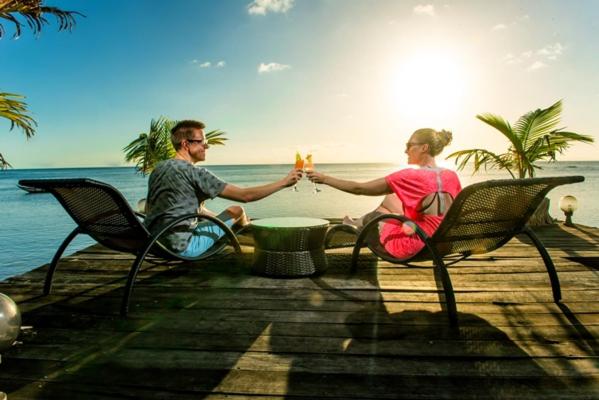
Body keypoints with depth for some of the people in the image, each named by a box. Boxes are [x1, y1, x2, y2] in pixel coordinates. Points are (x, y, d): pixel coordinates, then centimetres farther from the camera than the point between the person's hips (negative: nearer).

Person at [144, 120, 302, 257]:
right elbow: (245, 195, -18)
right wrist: (284, 182, -9)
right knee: (236, 211, 4)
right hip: (181, 247, -8)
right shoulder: (195, 173, -19)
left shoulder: (158, 168, 6)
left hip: (152, 243, 8)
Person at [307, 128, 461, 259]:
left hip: (410, 248, -6)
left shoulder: (411, 176, -21)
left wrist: (325, 179, -3)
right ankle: (359, 223, 40)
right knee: (390, 198, 19)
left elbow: (358, 188, -16)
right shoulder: (452, 176, -3)